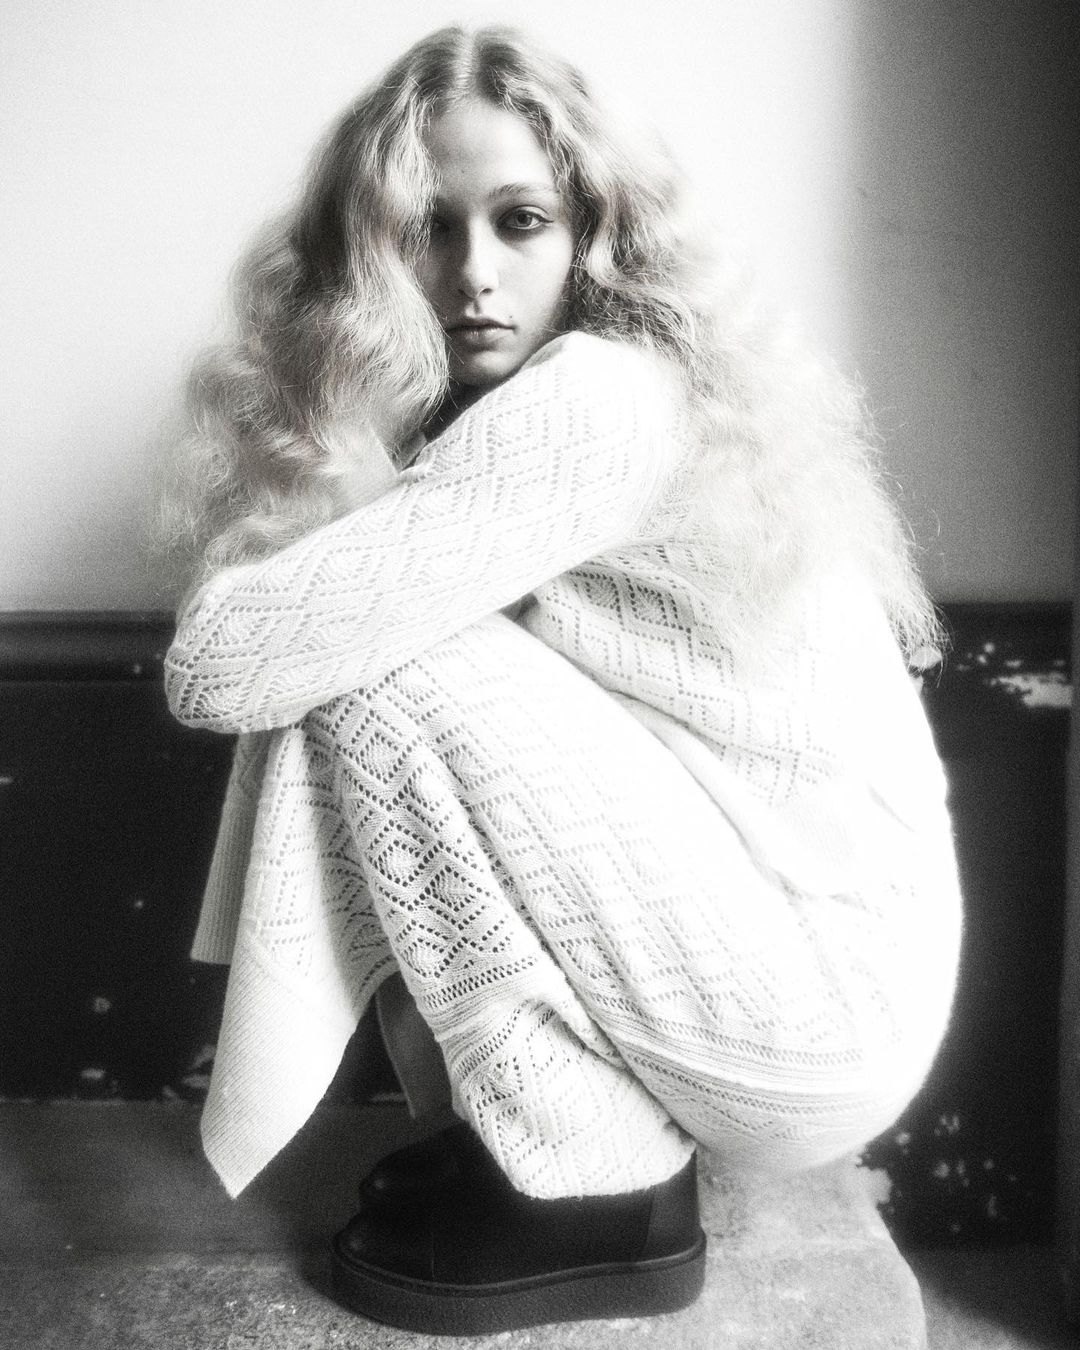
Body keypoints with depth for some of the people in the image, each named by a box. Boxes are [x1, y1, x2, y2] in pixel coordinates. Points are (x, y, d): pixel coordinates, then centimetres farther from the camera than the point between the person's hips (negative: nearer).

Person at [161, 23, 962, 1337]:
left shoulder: (598, 395, -20)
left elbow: (221, 661, -23)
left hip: (820, 1023, -8)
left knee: (377, 675, -17)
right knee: (355, 650, 5)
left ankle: (594, 1191, -4)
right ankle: (506, 1138, 10)